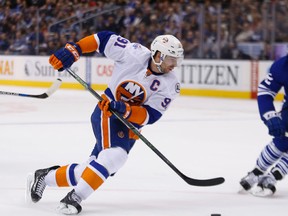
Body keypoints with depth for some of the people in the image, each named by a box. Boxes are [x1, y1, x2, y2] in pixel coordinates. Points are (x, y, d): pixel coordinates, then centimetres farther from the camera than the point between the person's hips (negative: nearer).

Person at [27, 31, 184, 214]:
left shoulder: (170, 85, -10)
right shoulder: (135, 53, -17)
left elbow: (150, 116, -15)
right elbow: (104, 39, -6)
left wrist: (125, 110, -32)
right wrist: (72, 51, -14)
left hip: (131, 124, 5)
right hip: (107, 112, -5)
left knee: (95, 170, 4)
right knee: (114, 155, -30)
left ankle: (45, 176, 25)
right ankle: (75, 198, -24)